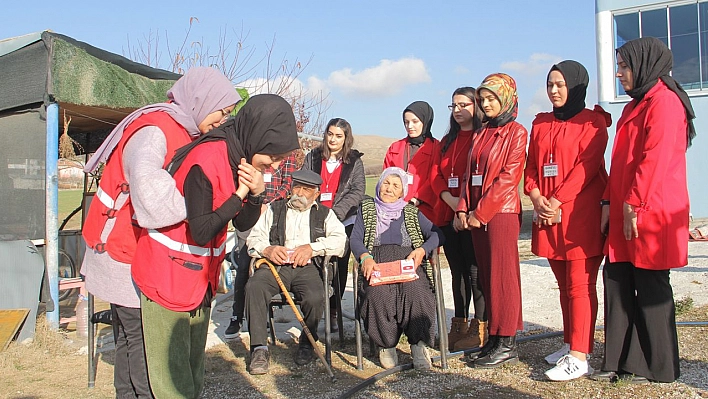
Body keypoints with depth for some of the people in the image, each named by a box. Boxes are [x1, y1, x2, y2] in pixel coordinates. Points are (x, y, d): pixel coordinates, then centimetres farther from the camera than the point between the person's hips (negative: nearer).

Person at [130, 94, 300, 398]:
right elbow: (201, 232, -26)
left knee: (194, 367, 17)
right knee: (172, 373, 0)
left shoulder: (241, 159, 1)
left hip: (201, 275, 8)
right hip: (169, 274, -8)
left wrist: (256, 193, -13)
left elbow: (243, 224, 5)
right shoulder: (205, 162, -25)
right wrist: (239, 194, -21)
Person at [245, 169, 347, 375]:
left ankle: (307, 343, -3)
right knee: (254, 287, -31)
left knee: (315, 297, -32)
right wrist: (267, 249, -12)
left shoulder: (325, 214, 22)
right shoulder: (274, 209, 23)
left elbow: (340, 240, 4)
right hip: (274, 265, 1)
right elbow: (254, 238, 11)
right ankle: (260, 347, -21)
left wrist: (312, 247, -10)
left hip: (307, 267, -1)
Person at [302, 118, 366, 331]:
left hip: (344, 221, 0)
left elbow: (358, 191, -1)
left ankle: (333, 312, 16)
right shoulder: (313, 157, 11)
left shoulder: (354, 161, 7)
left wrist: (336, 211, -13)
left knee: (340, 266, 4)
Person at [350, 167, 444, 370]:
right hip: (377, 263, 0)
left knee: (416, 292, -34)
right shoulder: (367, 209, 25)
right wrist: (365, 258, -12)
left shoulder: (412, 212, 25)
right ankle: (386, 345, -15)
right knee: (378, 294, -34)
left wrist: (422, 250, -8)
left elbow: (437, 235, 13)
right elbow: (355, 239, 10)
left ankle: (418, 345, -24)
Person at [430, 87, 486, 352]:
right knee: (457, 271, 11)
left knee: (475, 270, -4)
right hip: (448, 215, 7)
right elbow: (435, 174, 10)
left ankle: (480, 328, 6)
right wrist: (449, 199, -8)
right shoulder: (447, 141, 19)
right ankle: (459, 325, 19)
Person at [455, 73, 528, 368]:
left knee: (502, 275, -5)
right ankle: (494, 336, 16)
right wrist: (464, 209, 2)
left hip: (501, 211, -7)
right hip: (476, 214, 7)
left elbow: (509, 176, -12)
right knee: (486, 275, 9)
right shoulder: (480, 134, 18)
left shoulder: (516, 132, -4)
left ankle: (507, 344, 2)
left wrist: (481, 211, -15)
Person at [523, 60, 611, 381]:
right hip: (547, 213, 6)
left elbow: (587, 165, -11)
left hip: (580, 213, -6)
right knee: (564, 284, 12)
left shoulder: (592, 122, -1)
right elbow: (532, 165, 14)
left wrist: (558, 200, -16)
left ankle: (579, 358, -5)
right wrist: (536, 196, -4)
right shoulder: (541, 123, 17)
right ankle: (570, 343, 22)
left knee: (580, 285, -7)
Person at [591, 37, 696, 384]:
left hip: (651, 212, -9)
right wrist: (609, 202, 12)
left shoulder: (664, 101, -10)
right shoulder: (635, 106, 20)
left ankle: (658, 367, 12)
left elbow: (655, 159, -19)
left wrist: (633, 205, -19)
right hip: (625, 211, 9)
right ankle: (620, 360, 15)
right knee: (616, 278, 7)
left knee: (650, 288, -1)